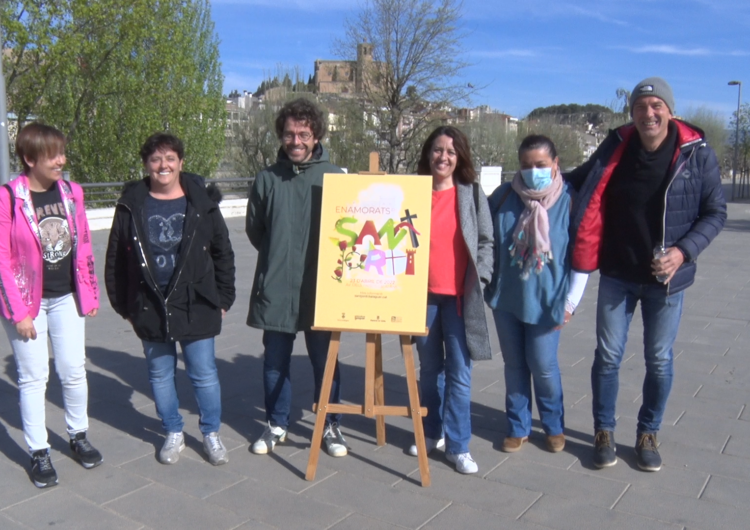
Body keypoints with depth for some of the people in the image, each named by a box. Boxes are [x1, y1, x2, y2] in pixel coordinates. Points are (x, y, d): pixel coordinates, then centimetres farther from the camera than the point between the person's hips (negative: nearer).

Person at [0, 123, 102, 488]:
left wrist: (90, 293, 9)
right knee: (33, 377, 6)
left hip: (66, 298, 4)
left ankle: (79, 436, 30)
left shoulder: (70, 192, 0)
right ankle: (39, 453, 20)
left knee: (74, 371, 10)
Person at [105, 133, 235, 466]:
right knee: (160, 374, 14)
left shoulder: (202, 202, -2)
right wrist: (122, 304, 5)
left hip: (196, 306, -1)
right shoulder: (131, 205, 0)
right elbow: (115, 259, 5)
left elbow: (223, 253, 1)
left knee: (204, 374, 5)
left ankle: (211, 434, 24)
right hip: (149, 307, 2)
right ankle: (173, 434, 31)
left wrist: (223, 298, 1)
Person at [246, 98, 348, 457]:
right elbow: (253, 227, 12)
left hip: (320, 287, -2)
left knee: (324, 360, 10)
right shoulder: (268, 178, 2)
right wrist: (278, 256, 7)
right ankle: (276, 425, 30)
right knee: (275, 361, 13)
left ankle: (331, 426, 26)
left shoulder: (334, 176, -3)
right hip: (275, 287, 2)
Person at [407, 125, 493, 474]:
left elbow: (486, 241, 4)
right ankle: (432, 433, 29)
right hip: (422, 294, 2)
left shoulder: (472, 193, 2)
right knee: (429, 369, 14)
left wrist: (479, 279, -4)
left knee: (459, 373, -2)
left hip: (459, 295, -2)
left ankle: (458, 445, 8)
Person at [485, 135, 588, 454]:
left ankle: (554, 426, 31)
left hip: (546, 301, -2)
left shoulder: (570, 201, -9)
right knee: (514, 365, 13)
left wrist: (570, 302, -6)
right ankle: (518, 427, 29)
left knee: (543, 367, 7)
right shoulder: (503, 197, -4)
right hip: (506, 299, 3)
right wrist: (488, 286, 6)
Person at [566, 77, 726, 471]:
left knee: (659, 361, 11)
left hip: (667, 278, -1)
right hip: (617, 275, 1)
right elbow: (579, 182, 12)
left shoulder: (697, 153, -9)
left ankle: (648, 434, 30)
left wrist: (684, 250, -15)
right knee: (608, 356, 6)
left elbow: (715, 212, -2)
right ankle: (604, 431, 25)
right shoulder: (616, 148, -5)